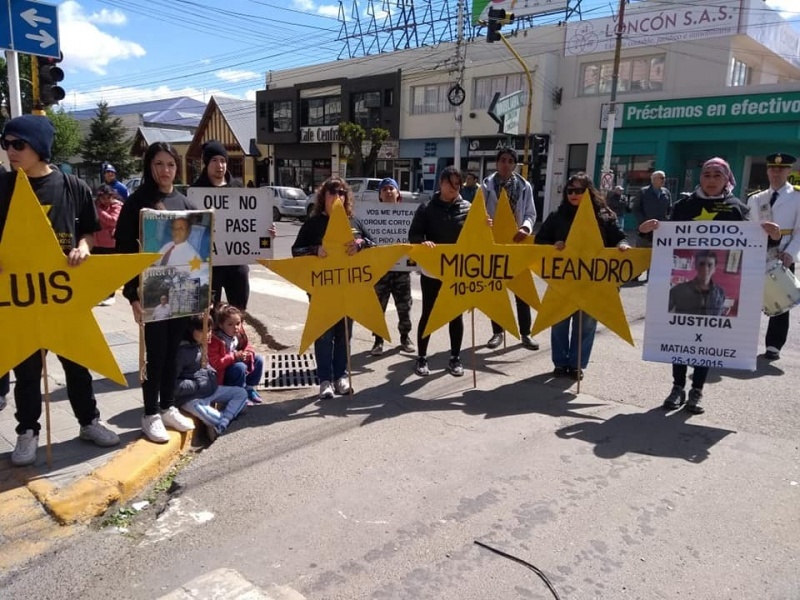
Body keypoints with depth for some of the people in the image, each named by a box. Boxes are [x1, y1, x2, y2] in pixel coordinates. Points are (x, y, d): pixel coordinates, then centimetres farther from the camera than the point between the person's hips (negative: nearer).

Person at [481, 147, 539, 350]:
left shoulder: (525, 186, 2)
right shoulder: (486, 186, -2)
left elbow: (531, 213, 1)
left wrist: (526, 228, -18)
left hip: (517, 242, 1)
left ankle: (525, 333, 15)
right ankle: (497, 332, 19)